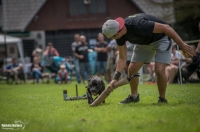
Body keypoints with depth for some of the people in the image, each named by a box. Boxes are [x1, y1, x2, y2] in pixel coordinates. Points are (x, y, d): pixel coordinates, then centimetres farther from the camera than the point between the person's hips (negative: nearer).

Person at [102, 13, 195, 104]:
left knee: (159, 70, -21)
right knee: (132, 69, 1)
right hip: (144, 42, 7)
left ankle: (162, 99, -1)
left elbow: (165, 27, -34)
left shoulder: (138, 25, -40)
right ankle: (134, 96, 23)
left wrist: (182, 45, -33)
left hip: (161, 38, -7)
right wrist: (115, 78, -19)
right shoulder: (120, 35, -17)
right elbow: (122, 58, -8)